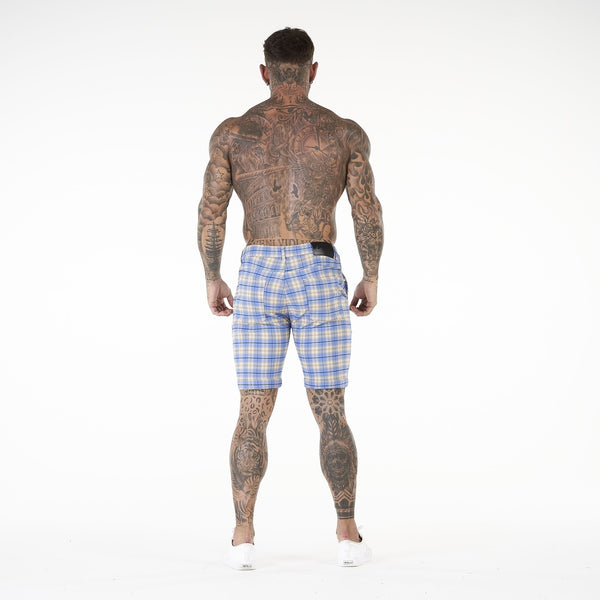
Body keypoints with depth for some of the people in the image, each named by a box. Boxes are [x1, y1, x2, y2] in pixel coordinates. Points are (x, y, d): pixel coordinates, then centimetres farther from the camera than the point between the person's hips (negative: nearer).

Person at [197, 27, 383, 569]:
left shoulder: (233, 132, 3)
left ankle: (243, 539, 4)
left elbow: (211, 212, -3)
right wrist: (371, 278, 7)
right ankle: (348, 535, 3)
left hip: (258, 279, 1)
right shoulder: (345, 132, 2)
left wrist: (212, 279, 7)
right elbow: (368, 213, -3)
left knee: (253, 415, 7)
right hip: (318, 275, -1)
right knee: (330, 414, 6)